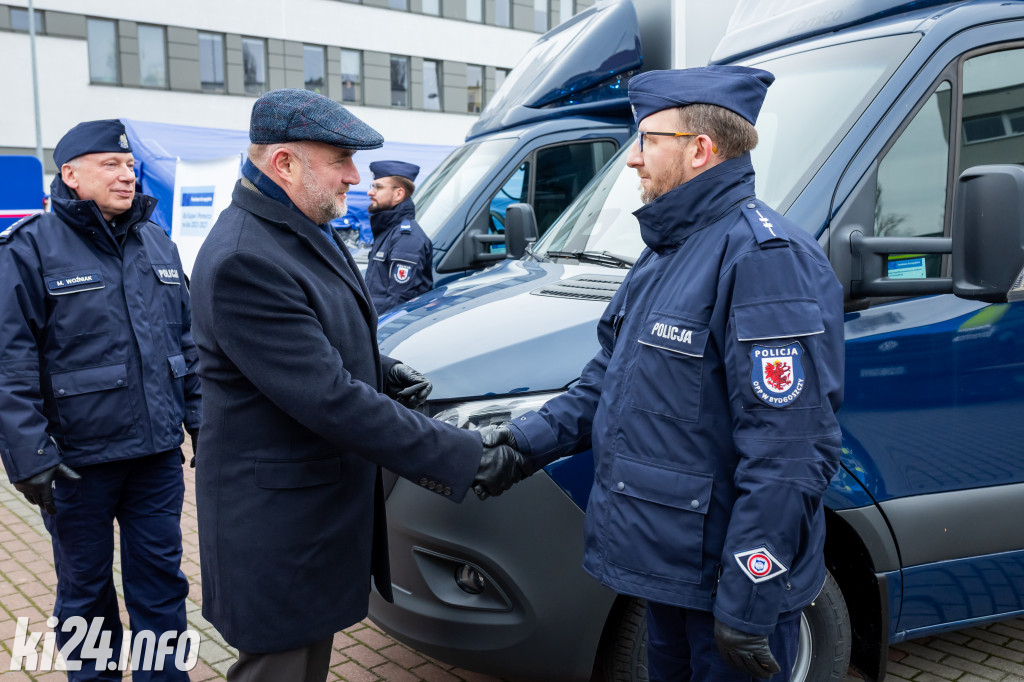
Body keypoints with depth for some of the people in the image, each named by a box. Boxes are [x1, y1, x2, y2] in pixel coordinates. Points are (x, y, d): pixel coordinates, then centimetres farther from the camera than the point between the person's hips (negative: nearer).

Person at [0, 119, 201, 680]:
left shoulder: (157, 243, 9)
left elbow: (187, 338, 15)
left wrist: (199, 417, 11)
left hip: (158, 450, 4)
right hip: (78, 458, -4)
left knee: (161, 580, 12)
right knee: (86, 590, 13)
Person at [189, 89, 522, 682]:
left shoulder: (306, 232, 7)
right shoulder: (244, 261, -26)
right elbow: (329, 400, -30)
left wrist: (383, 372, 5)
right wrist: (467, 458, -26)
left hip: (324, 504, 10)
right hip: (279, 529, -9)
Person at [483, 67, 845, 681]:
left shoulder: (767, 257, -23)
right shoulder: (665, 251, 11)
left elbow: (787, 453, -27)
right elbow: (609, 380, 18)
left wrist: (747, 604, -25)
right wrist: (534, 438, 5)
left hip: (726, 577, -9)